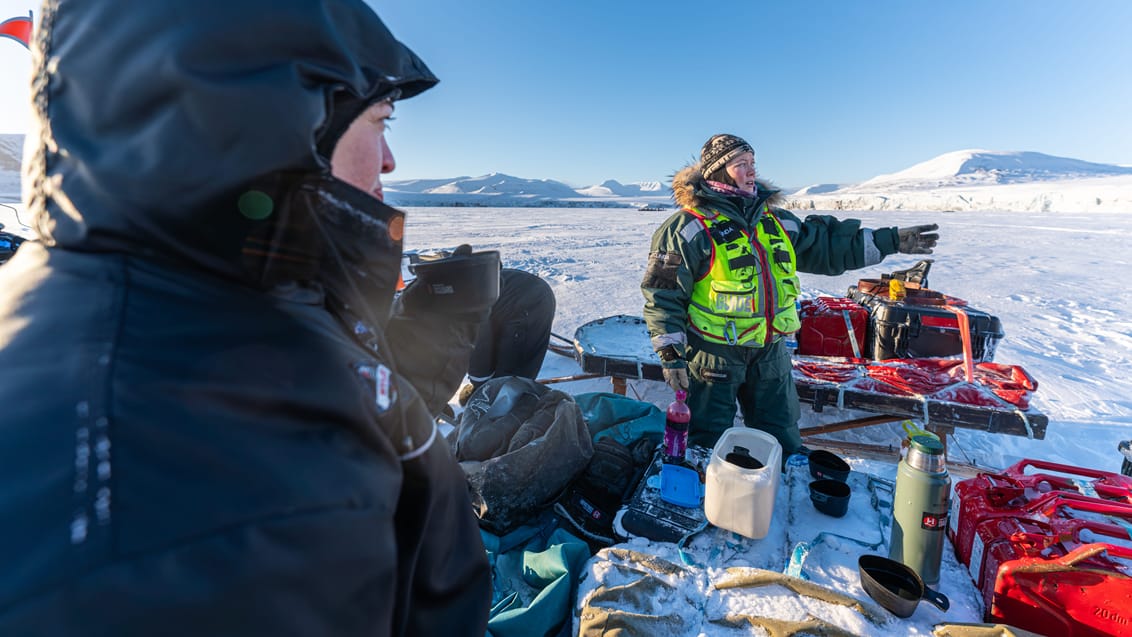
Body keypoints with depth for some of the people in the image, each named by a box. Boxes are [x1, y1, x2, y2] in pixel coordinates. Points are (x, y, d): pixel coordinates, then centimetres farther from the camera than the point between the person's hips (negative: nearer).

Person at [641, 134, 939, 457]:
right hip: (713, 355, -6)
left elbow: (826, 246, 19)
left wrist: (891, 240, 14)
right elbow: (662, 293, -14)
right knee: (708, 451, 6)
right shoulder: (690, 227, -13)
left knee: (784, 442, 20)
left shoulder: (774, 221, 9)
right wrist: (670, 354, -18)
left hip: (770, 353, 6)